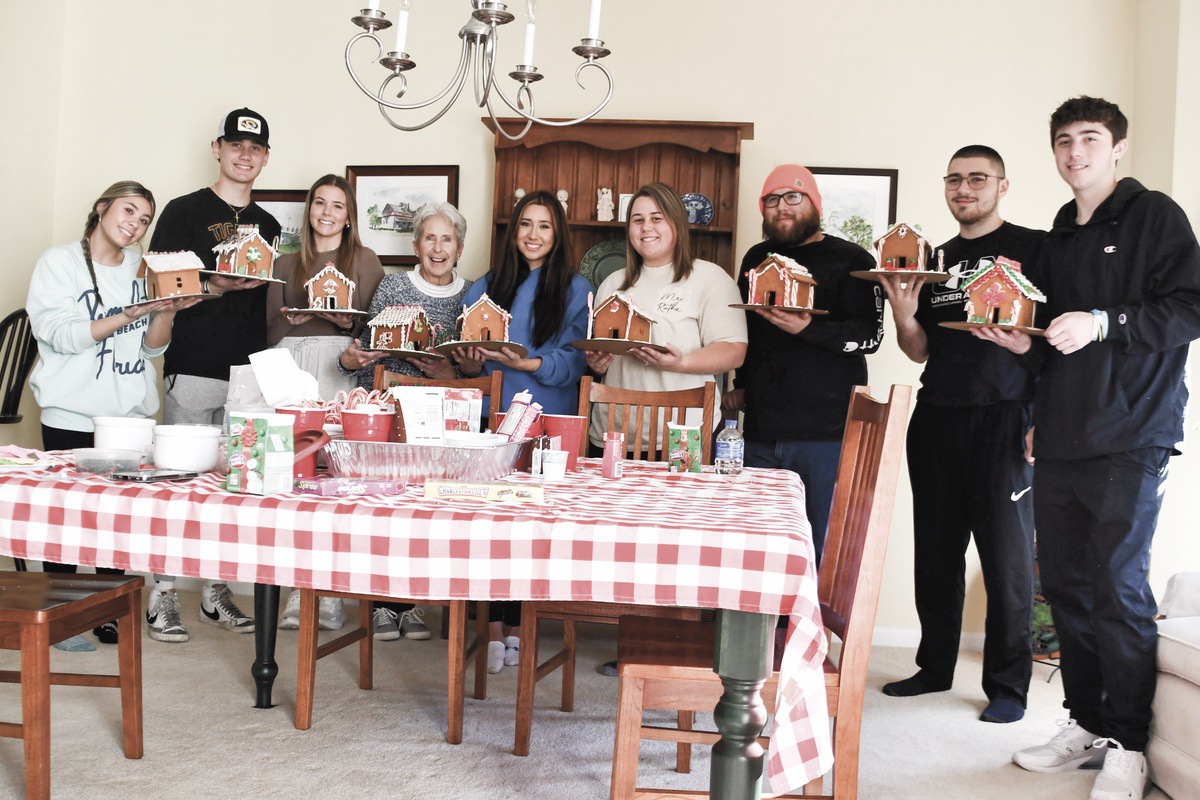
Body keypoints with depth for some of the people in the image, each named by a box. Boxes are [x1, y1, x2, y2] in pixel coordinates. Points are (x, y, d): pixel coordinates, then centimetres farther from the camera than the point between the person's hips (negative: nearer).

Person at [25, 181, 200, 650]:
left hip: (129, 415, 4)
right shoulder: (59, 262, 0)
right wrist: (130, 315, -22)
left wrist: (167, 311, -10)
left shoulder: (143, 270, 12)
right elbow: (61, 335, -12)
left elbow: (152, 348, 9)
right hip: (71, 417, -4)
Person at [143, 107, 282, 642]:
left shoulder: (267, 225, 17)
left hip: (248, 373, 5)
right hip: (193, 370, -5)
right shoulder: (184, 211, 2)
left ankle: (216, 592, 18)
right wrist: (215, 287, -16)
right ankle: (162, 593, 7)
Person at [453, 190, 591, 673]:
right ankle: (495, 628, 3)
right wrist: (470, 361, -11)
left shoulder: (576, 290, 7)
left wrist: (523, 363, -20)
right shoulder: (485, 288, 16)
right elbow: (467, 362, 12)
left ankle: (516, 626, 8)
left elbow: (573, 362, -5)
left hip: (548, 422, -2)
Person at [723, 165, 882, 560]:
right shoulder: (756, 259, 18)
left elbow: (871, 334, -11)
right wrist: (740, 384, 17)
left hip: (828, 434, -5)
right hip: (761, 432, 5)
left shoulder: (850, 260, 0)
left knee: (826, 550, -3)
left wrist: (808, 329, -24)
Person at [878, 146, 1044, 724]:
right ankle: (936, 666, 24)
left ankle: (1008, 685, 8)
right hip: (936, 418, 5)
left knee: (1007, 555, -2)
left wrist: (1022, 339, -20)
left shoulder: (1032, 247, 2)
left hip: (1000, 418, -5)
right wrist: (903, 312, -2)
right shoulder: (935, 259, 17)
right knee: (935, 552, 10)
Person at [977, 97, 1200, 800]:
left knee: (1119, 588, -7)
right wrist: (1025, 341, 7)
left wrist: (1103, 323, -18)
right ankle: (1087, 726, 20)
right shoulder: (1059, 238, 20)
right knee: (1067, 584, 8)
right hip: (1061, 442, 7)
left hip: (1131, 439, -6)